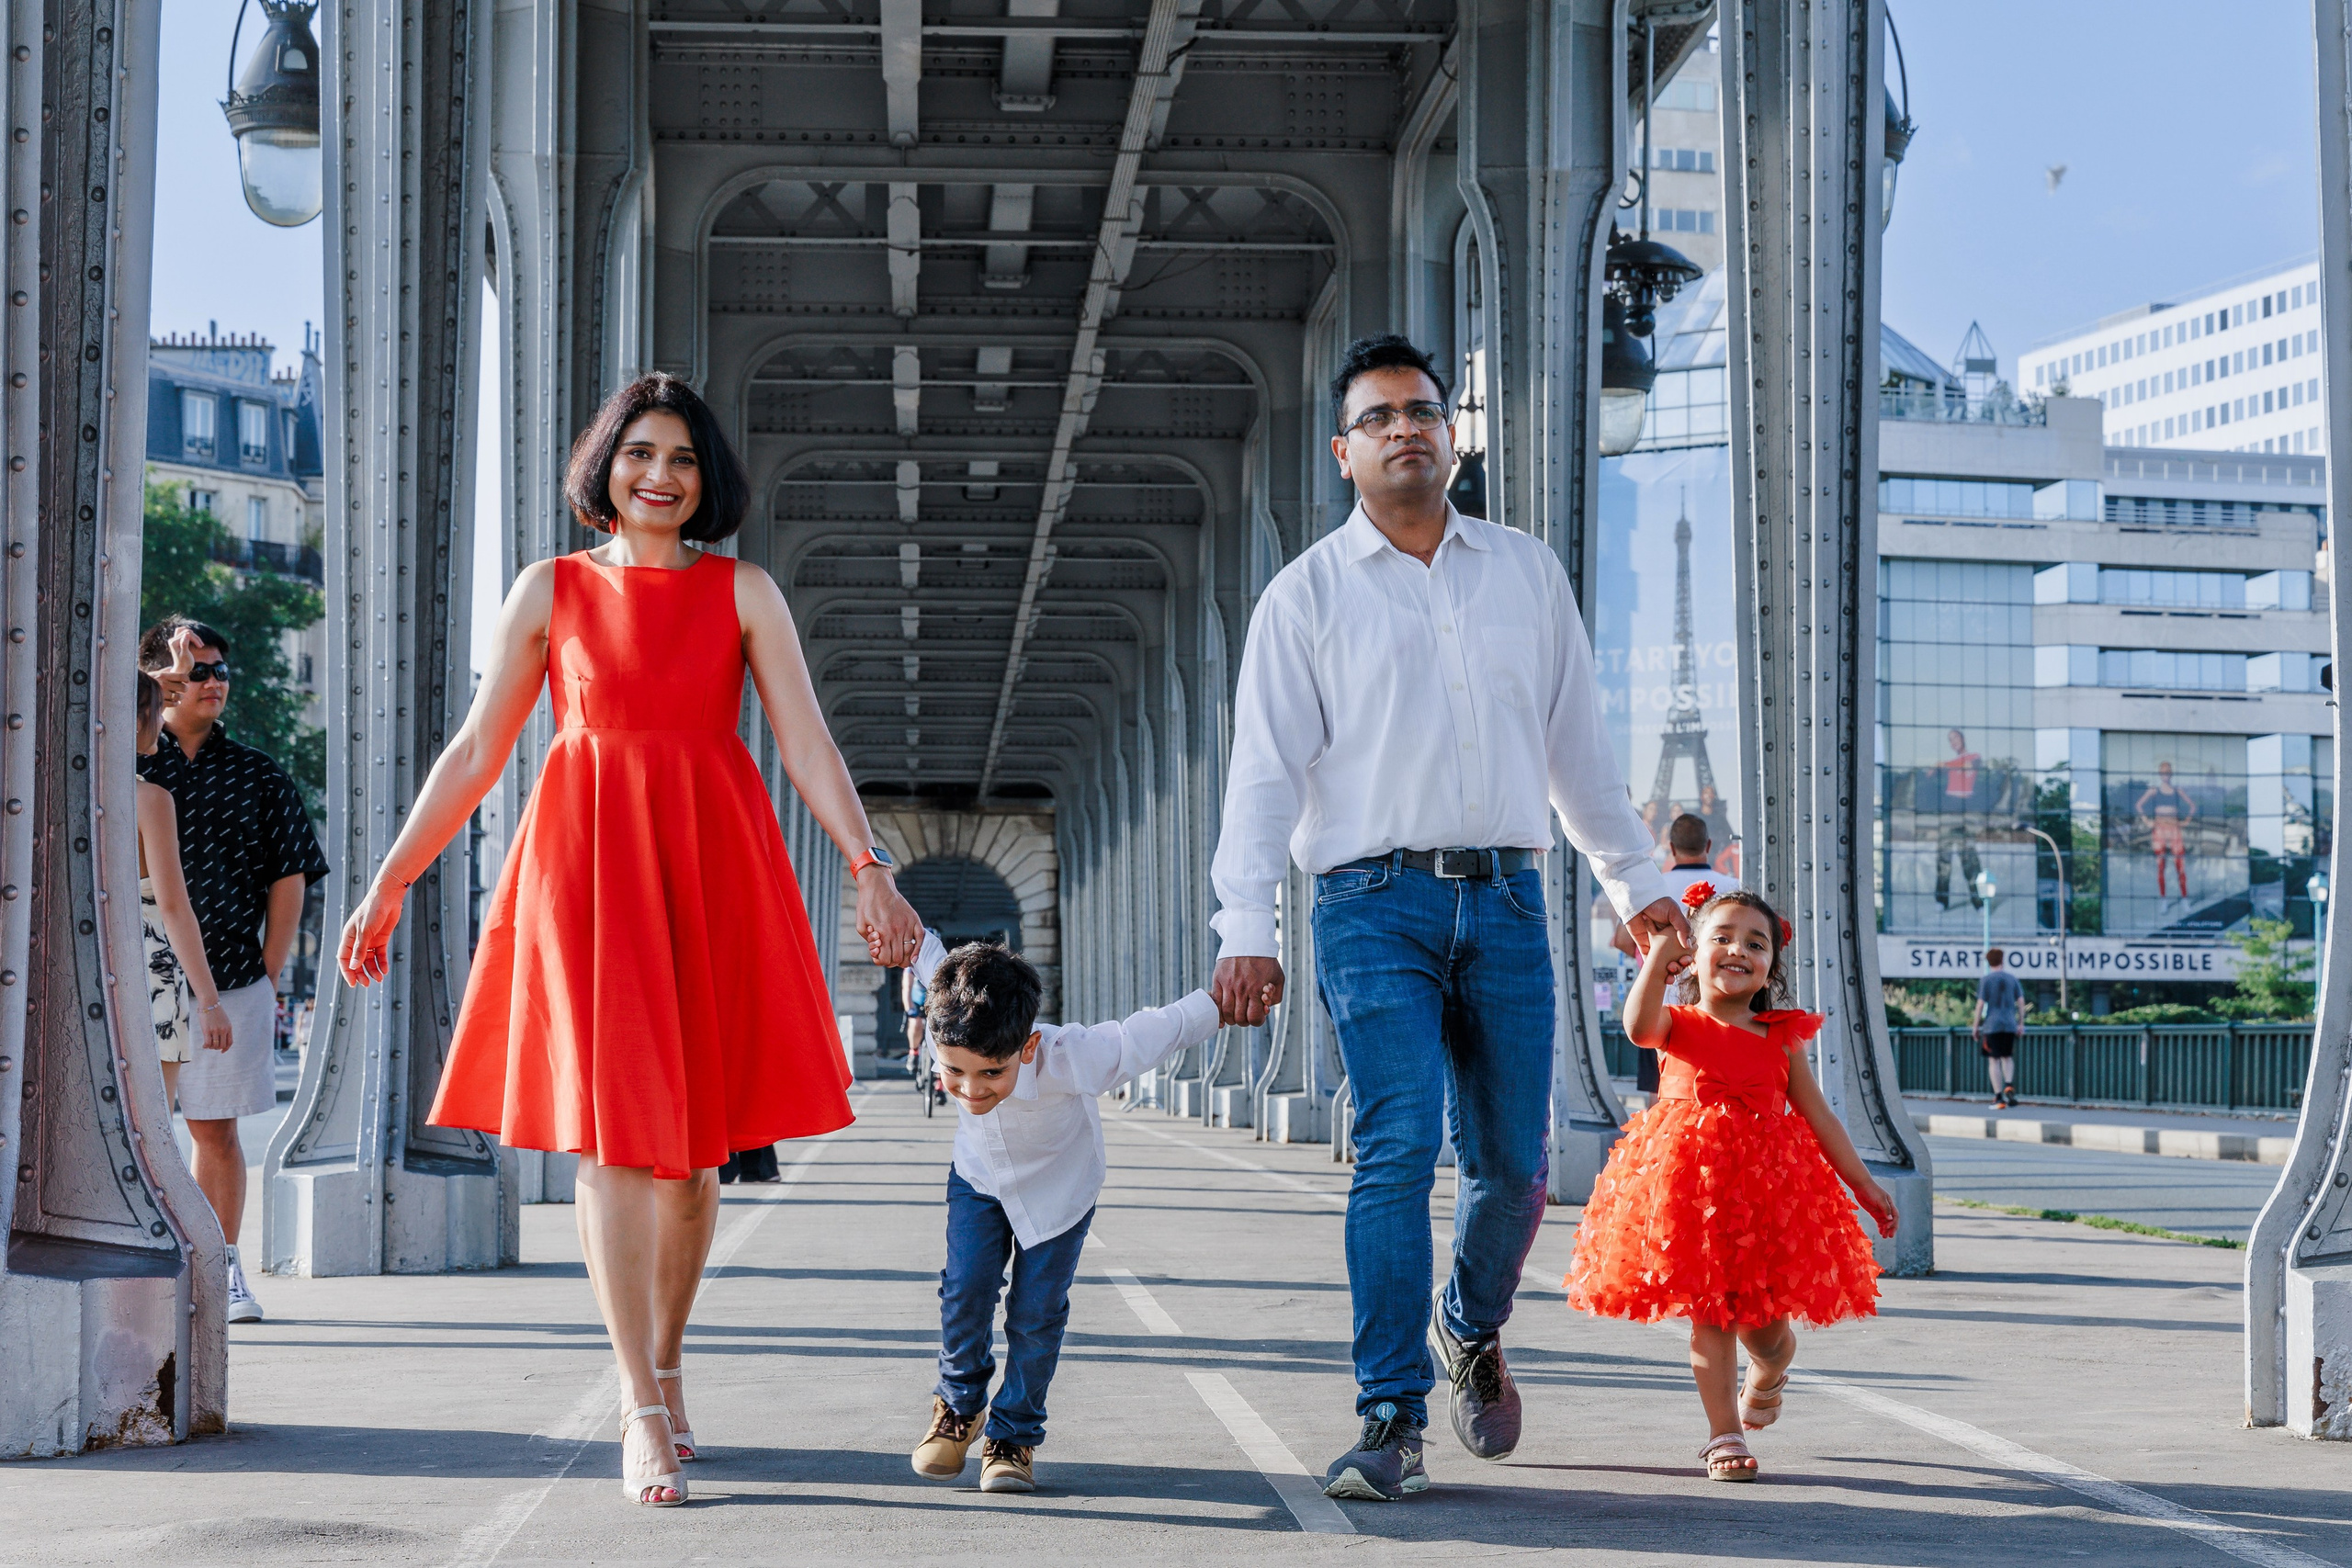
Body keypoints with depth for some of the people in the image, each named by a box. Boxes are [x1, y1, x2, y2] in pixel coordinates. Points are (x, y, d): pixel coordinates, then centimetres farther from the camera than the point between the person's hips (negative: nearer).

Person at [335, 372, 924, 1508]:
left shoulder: (744, 593, 8)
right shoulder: (551, 592, 9)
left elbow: (807, 744, 2)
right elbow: (476, 751, 10)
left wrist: (869, 869, -10)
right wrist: (390, 882, 7)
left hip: (712, 865, 1)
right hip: (587, 863, -1)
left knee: (695, 1137, 5)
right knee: (613, 1130, -9)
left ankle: (665, 1364, 24)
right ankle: (644, 1411, -7)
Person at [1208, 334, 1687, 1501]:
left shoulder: (1528, 572, 16)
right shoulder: (1308, 594, 5)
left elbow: (1577, 739, 21)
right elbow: (1265, 766, -1)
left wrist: (1633, 880, 19)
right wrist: (1246, 929, -11)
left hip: (1507, 901, 3)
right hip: (1375, 902, -3)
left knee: (1514, 1163, 3)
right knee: (1397, 1148, -14)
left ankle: (1470, 1332, 33)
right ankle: (1391, 1424, -11)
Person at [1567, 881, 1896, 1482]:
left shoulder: (1780, 1038, 9)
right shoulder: (1679, 1025, 1)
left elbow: (1818, 1116, 14)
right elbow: (1638, 1026, -23)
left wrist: (1863, 1183, 14)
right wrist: (1662, 949, -27)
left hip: (1767, 1185, 2)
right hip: (1688, 1182, -2)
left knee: (1767, 1324, 5)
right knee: (1709, 1312, -3)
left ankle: (1764, 1379, 41)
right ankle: (1724, 1433, 8)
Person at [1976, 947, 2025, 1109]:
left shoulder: (1985, 980, -4)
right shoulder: (2011, 978, 7)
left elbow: (1980, 1004, -8)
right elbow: (2021, 1002, 7)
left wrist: (1976, 1026, 0)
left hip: (1991, 1026, -4)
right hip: (2009, 1025, 4)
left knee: (1994, 1060, 2)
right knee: (2007, 1057, 19)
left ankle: (1998, 1096, -3)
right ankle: (2009, 1086, -5)